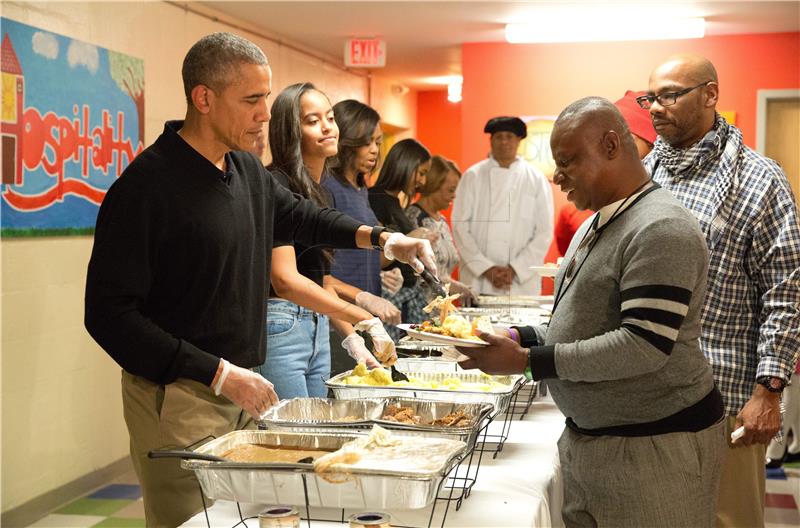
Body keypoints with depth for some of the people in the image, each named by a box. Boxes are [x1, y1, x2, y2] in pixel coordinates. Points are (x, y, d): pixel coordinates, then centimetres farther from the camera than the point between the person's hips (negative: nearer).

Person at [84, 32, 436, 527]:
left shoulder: (248, 169, 6)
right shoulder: (146, 186, -18)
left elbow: (299, 215, 26)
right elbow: (109, 314, -19)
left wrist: (382, 238, 11)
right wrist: (219, 373, -21)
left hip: (241, 388, 7)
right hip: (178, 398, -7)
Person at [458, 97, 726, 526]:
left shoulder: (660, 229, -18)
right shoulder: (597, 225, 14)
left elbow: (644, 347, -25)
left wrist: (528, 361, -22)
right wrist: (522, 338, 1)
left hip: (653, 446, -9)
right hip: (586, 437, 9)